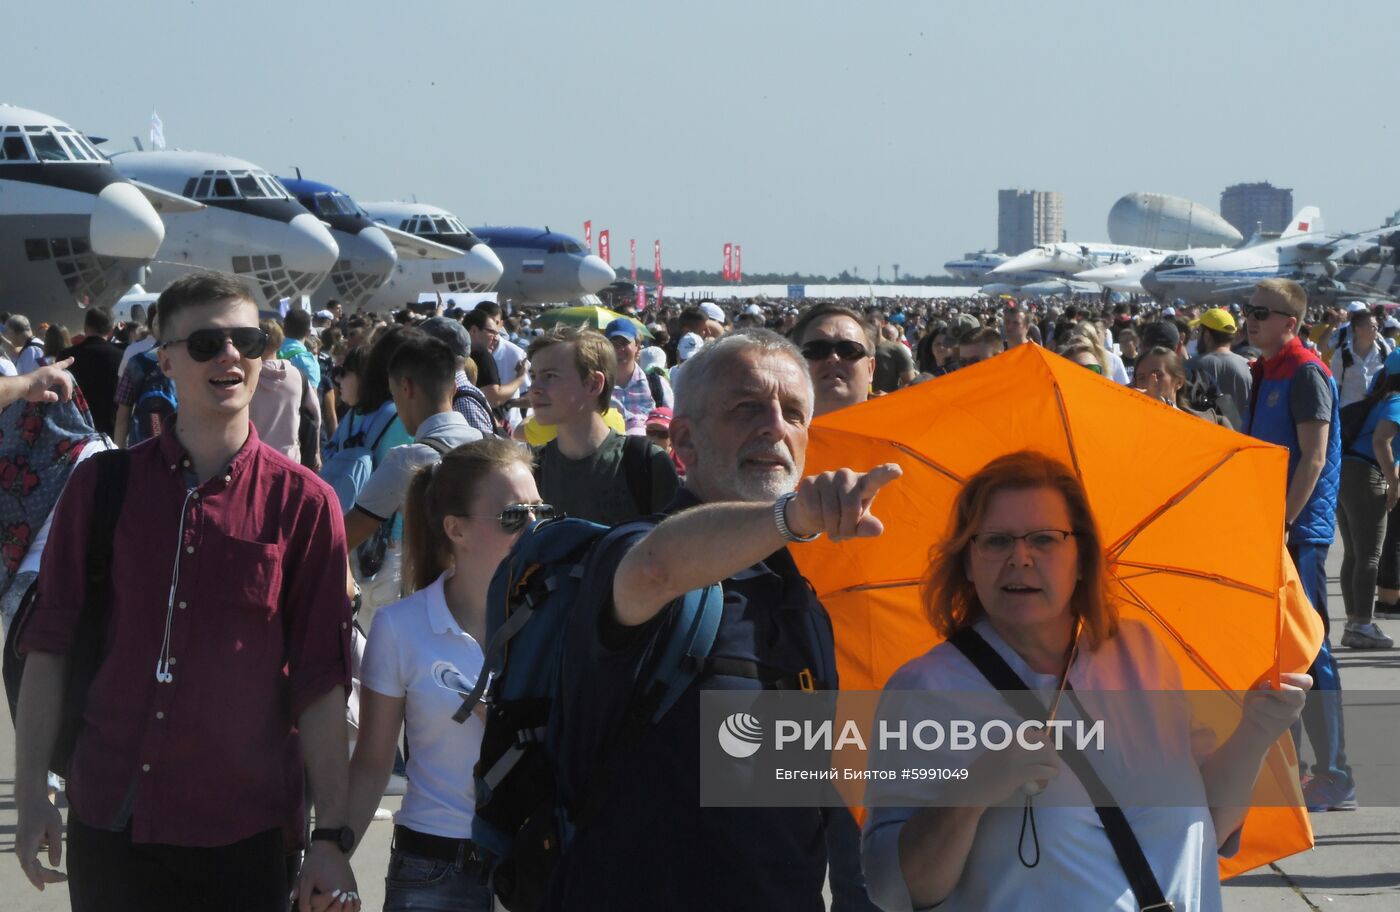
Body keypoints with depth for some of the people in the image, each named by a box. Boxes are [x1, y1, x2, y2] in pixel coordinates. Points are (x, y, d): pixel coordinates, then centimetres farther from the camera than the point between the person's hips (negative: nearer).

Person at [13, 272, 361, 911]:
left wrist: (330, 839, -6)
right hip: (107, 827, 2)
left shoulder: (303, 503, -2)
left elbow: (321, 681, -4)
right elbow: (48, 645, 4)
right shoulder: (101, 485, 3)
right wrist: (30, 793, -3)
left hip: (243, 836, -1)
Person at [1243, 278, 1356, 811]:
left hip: (1299, 532, -9)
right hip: (1267, 527, 9)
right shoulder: (1264, 373, 14)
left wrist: (1284, 522, -21)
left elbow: (1313, 457, -18)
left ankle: (1334, 777, -4)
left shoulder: (1306, 373, -13)